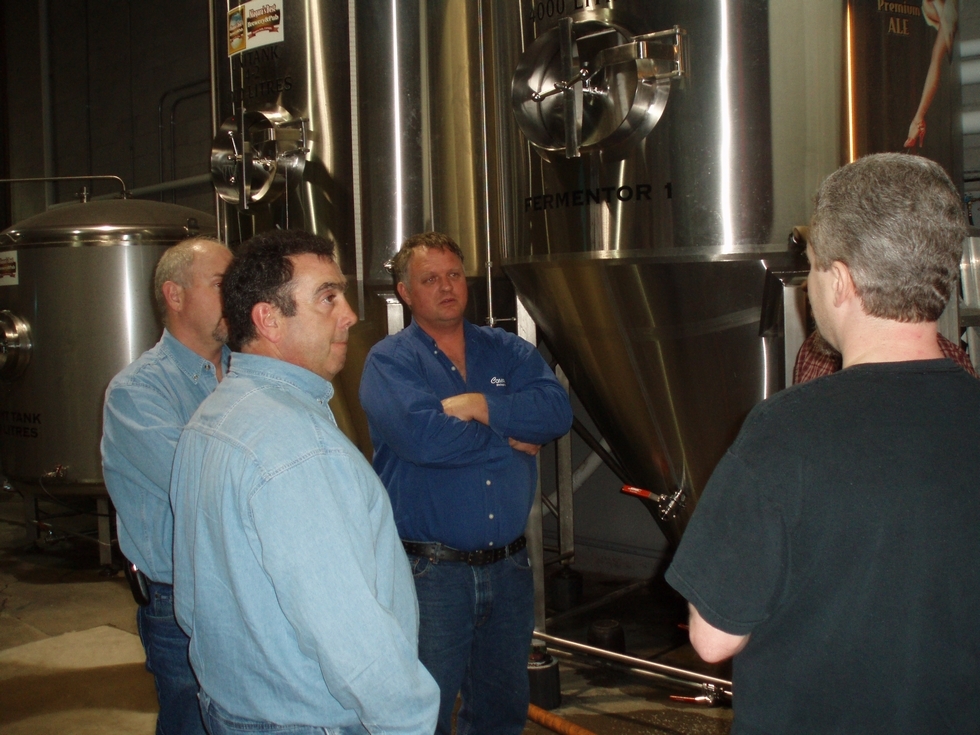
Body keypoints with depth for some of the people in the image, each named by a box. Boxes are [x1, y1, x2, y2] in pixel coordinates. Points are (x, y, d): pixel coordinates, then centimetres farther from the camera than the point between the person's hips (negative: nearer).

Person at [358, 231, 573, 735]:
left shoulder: (506, 350, 9)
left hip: (508, 567, 5)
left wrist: (475, 405, -18)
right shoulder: (389, 360, -5)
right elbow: (421, 434, -23)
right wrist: (511, 434, -10)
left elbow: (557, 409, -8)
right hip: (429, 573, -4)